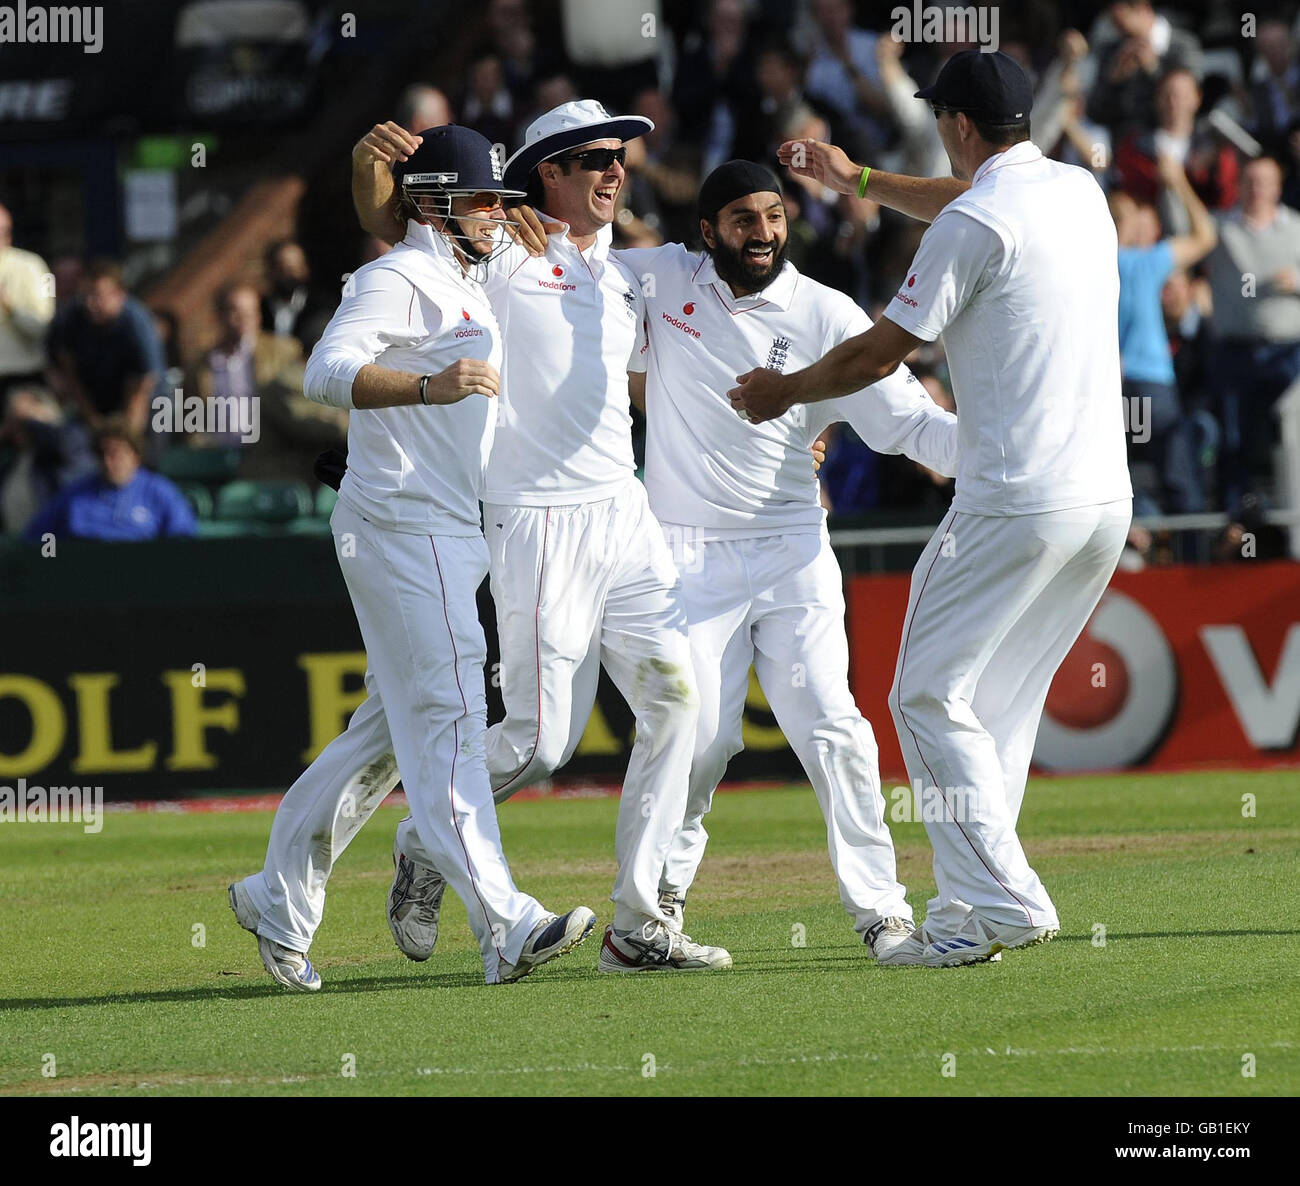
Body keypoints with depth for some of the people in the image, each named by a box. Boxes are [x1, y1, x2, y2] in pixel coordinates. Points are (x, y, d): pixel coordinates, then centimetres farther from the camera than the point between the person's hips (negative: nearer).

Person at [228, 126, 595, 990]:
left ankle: (281, 901, 21)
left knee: (395, 724, 13)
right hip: (403, 524, -10)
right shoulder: (399, 279, -10)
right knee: (448, 720, -15)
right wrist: (428, 386, -39)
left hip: (452, 536, 10)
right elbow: (330, 372, -24)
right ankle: (504, 927, -22)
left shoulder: (468, 291, 21)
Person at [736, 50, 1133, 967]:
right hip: (1108, 501, 8)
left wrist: (785, 393, 12)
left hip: (1017, 505, -8)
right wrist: (860, 182, 44)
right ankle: (973, 910, 14)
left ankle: (1002, 901, -13)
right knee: (1001, 703, 15)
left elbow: (881, 353, -5)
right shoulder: (1079, 191, 13)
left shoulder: (972, 225, -11)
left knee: (932, 694, -3)